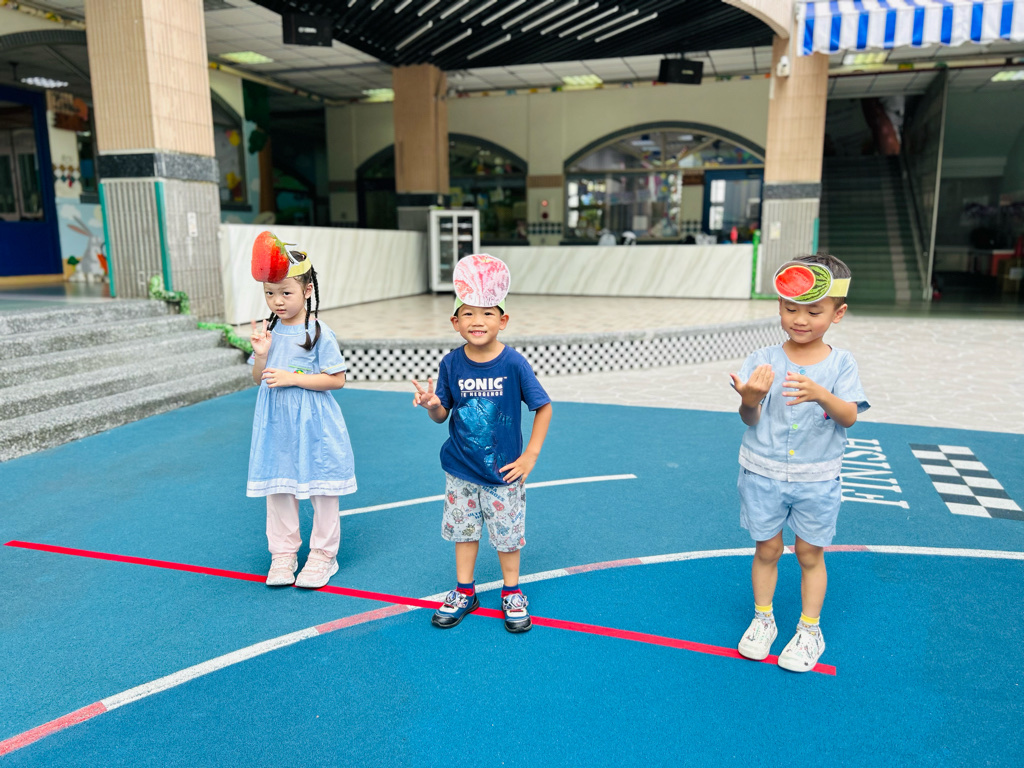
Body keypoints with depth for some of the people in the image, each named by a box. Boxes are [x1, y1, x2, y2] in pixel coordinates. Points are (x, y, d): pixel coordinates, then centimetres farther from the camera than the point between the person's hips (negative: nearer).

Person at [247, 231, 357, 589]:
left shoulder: (318, 332, -12)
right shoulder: (267, 329, 4)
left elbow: (337, 379, -12)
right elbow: (259, 378, 10)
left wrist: (293, 378, -18)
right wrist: (261, 353, -10)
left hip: (313, 425, -5)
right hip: (276, 424, 5)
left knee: (321, 491, 7)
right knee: (278, 489, 13)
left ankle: (323, 555, 23)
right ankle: (282, 554, 28)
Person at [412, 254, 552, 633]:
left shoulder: (513, 364, -17)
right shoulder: (451, 364, -10)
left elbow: (543, 407, -7)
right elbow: (442, 415, -2)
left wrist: (530, 455, -8)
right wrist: (431, 404, -25)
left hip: (503, 470, -2)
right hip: (460, 469, 2)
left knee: (507, 533, 13)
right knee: (463, 529, 17)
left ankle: (512, 593, 35)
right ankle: (464, 592, 36)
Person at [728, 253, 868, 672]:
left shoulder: (841, 363, -5)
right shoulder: (764, 360, -7)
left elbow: (849, 416, -15)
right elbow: (750, 419, -10)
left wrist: (821, 395, -36)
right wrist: (751, 400, -34)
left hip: (816, 480, 0)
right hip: (763, 474, 0)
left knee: (810, 554, 12)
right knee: (766, 548, 12)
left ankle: (809, 629, 29)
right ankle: (762, 618, 32)